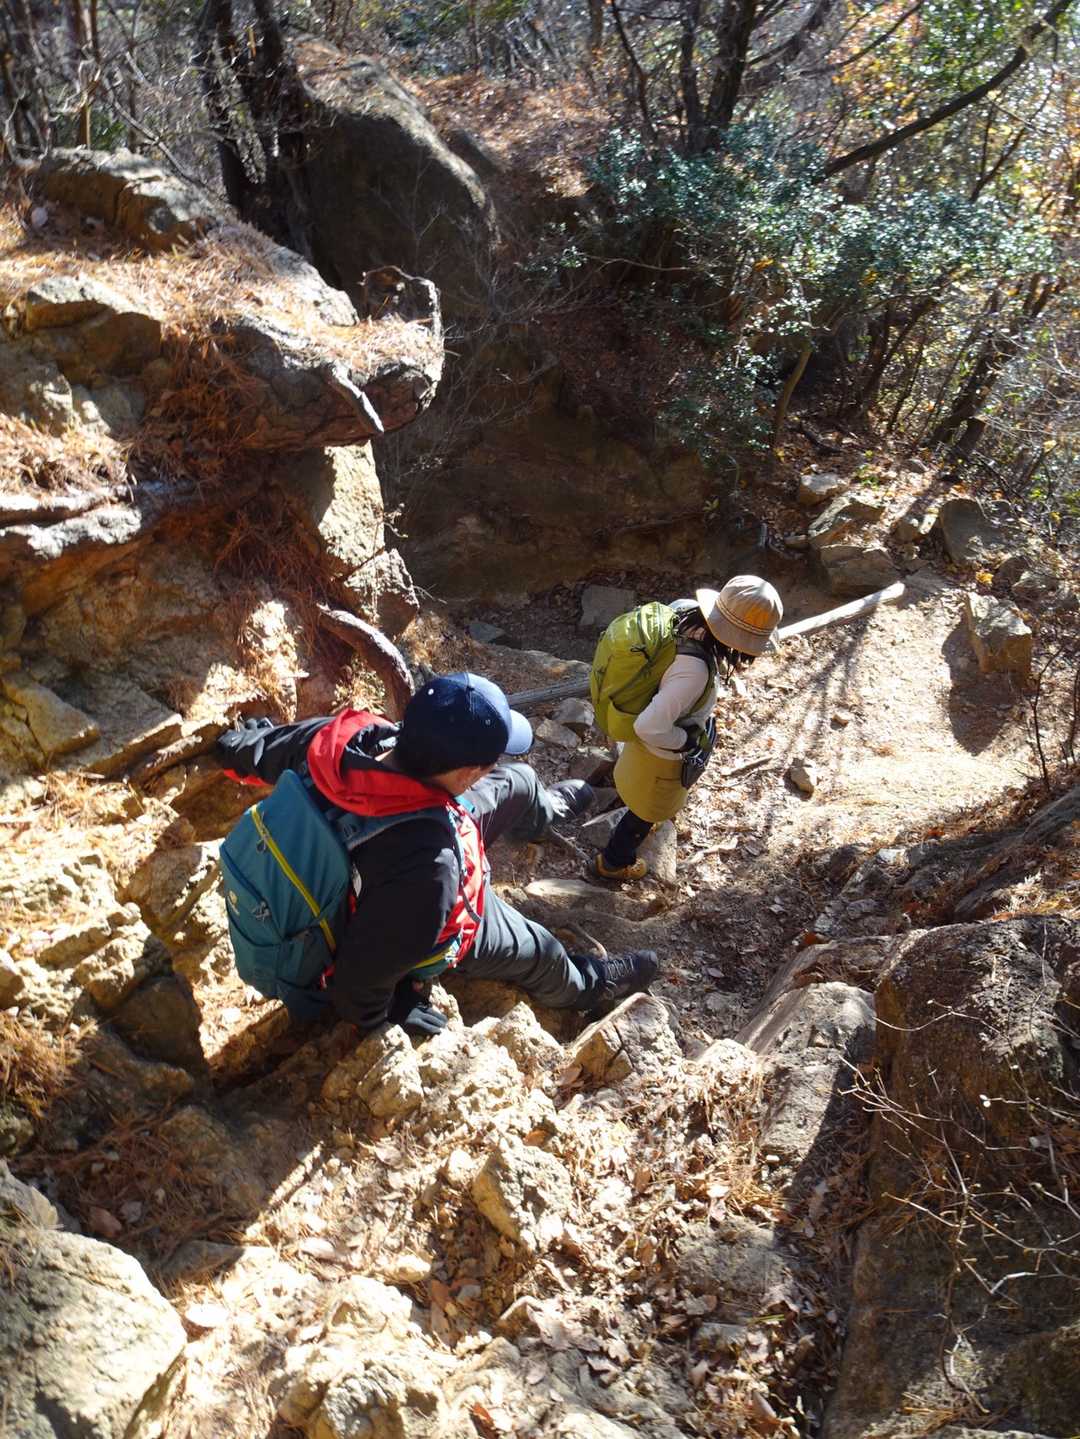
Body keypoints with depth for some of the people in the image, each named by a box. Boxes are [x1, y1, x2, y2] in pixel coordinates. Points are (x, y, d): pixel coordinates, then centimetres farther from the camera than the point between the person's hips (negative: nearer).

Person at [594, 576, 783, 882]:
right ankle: (613, 863, 50)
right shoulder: (694, 670, -45)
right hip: (661, 751, -7)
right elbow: (649, 727, -42)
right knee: (648, 810, 24)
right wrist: (687, 741, -22)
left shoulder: (684, 608, -23)